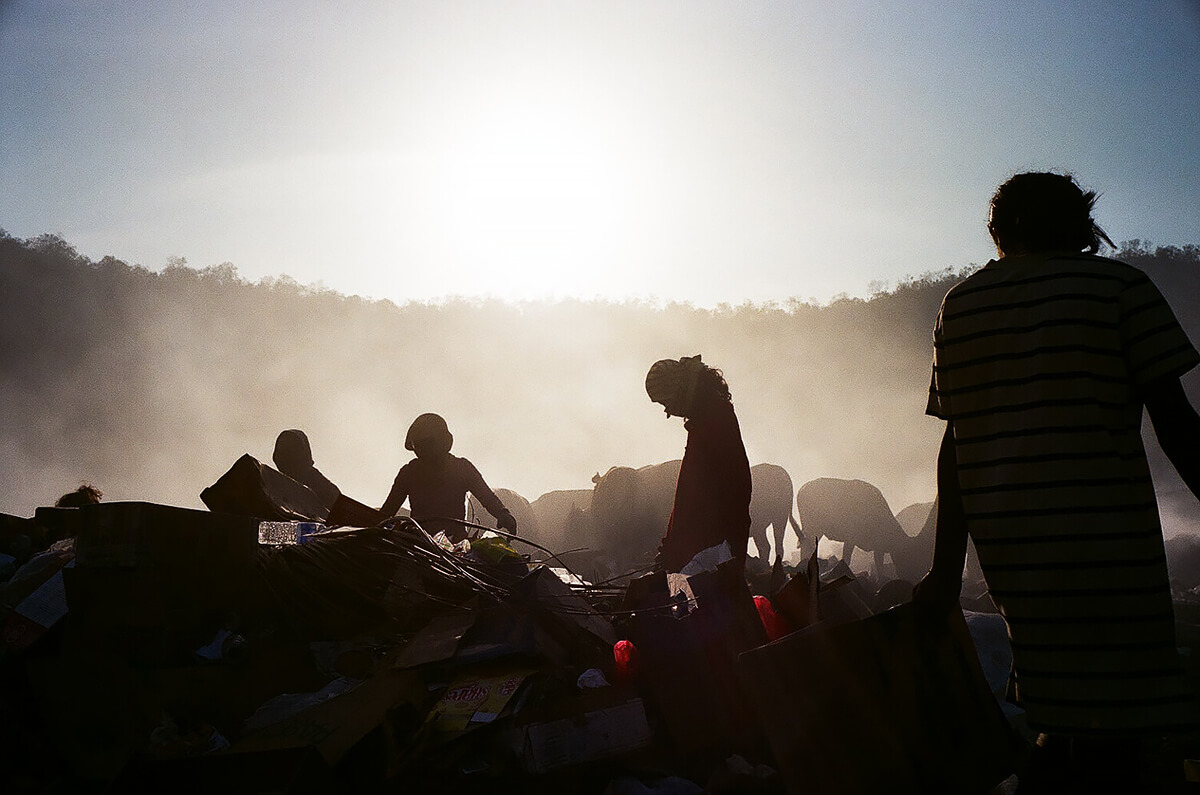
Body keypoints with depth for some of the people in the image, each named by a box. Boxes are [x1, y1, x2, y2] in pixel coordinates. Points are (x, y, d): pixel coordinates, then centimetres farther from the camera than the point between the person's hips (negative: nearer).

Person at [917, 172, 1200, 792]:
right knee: (1111, 734, -2)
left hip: (1004, 547, 5)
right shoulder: (1118, 285, 2)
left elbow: (956, 439, 9)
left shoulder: (958, 305, 12)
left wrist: (947, 567, 10)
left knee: (1067, 720, 17)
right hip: (1105, 539, -5)